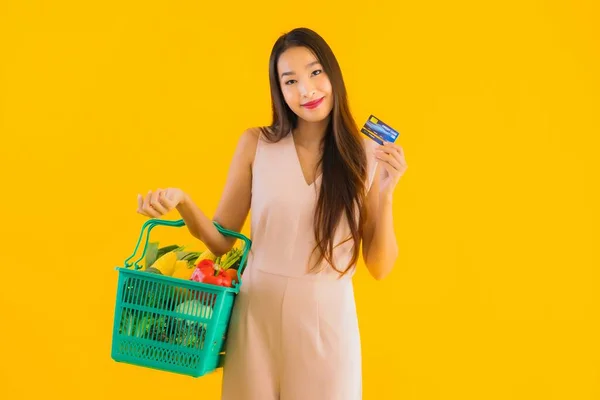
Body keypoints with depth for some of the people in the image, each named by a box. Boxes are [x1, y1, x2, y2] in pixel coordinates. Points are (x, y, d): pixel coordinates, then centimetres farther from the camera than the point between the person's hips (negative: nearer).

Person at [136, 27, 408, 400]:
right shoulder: (256, 144, -3)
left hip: (327, 321, 0)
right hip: (257, 315, 1)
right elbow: (221, 241, 2)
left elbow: (380, 267, -2)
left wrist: (386, 190, -13)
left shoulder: (367, 155, -4)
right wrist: (182, 201, -15)